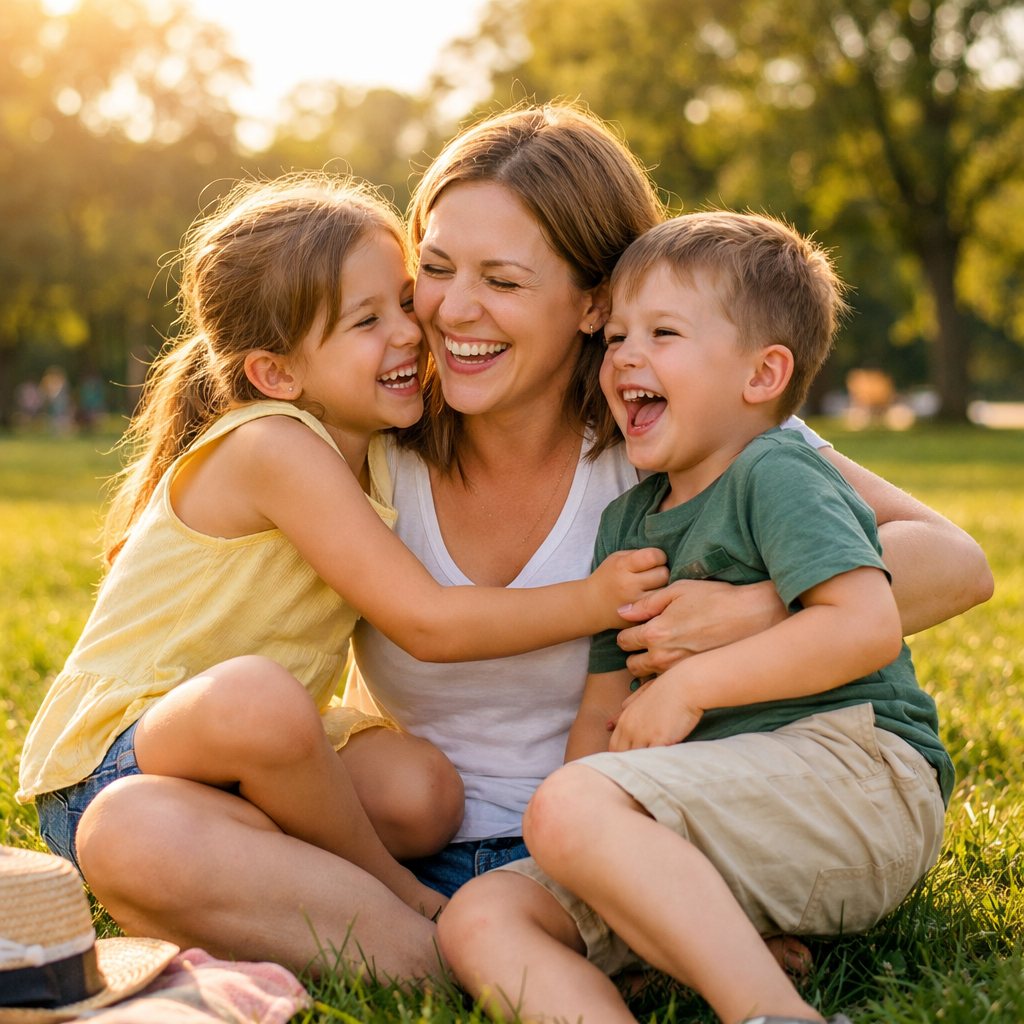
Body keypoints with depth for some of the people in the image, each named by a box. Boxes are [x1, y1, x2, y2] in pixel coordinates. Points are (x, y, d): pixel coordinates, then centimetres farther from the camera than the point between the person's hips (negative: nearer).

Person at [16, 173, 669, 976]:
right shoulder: (276, 448, -21)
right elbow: (426, 624, -23)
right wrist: (593, 600, -20)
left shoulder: (371, 451, 5)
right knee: (256, 699, -40)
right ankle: (397, 903, -14)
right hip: (111, 762, -6)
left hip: (249, 755, 7)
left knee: (425, 792, -21)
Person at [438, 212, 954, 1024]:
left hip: (856, 773, -8)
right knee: (480, 918, -10)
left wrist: (687, 686, -13)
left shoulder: (777, 475, -2)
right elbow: (603, 711, 20)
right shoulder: (625, 523, 21)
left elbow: (867, 626, -18)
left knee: (571, 807, -30)